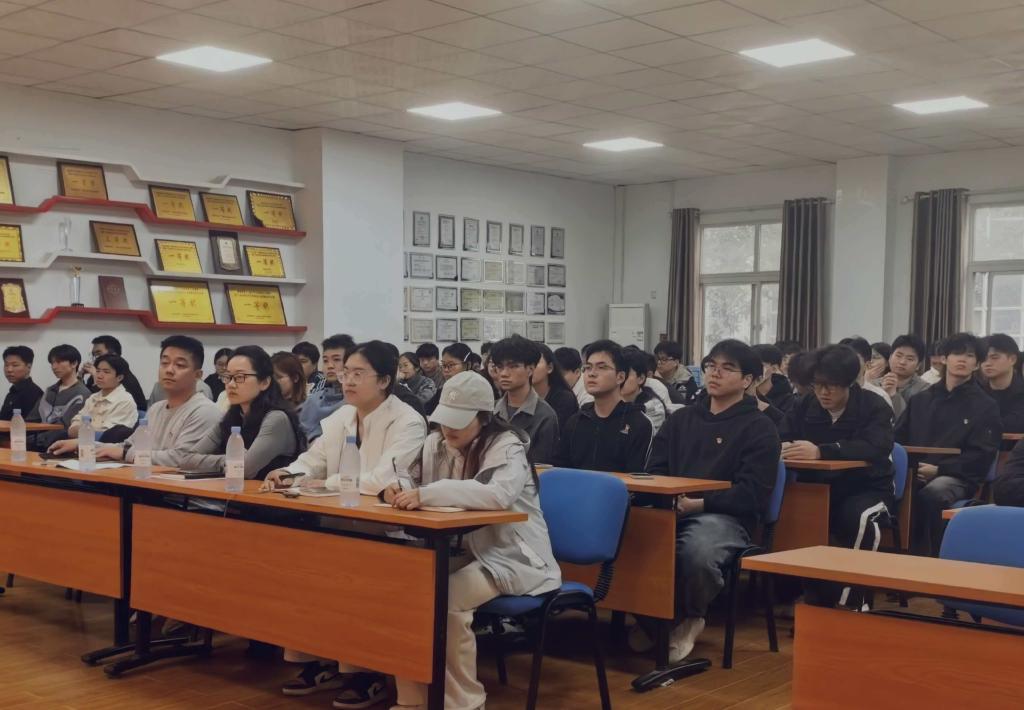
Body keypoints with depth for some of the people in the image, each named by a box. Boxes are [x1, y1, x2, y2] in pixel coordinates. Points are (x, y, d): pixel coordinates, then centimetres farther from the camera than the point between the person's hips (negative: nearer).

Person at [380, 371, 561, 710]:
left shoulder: (507, 447, -18)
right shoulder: (436, 443, 5)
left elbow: (499, 493, -37)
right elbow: (417, 488, 10)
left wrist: (428, 494, -41)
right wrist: (396, 489, -17)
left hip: (511, 557, -7)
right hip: (462, 551, 7)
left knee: (444, 600, -28)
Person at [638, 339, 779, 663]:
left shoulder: (759, 427, 6)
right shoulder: (681, 419, 23)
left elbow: (752, 494, -6)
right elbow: (654, 471, 18)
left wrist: (702, 503, -17)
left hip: (725, 517, -4)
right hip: (670, 510, 4)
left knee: (696, 551, -39)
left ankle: (688, 618, -5)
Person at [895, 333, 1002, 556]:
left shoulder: (986, 406, 9)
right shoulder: (920, 400, 21)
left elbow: (982, 456, -1)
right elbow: (898, 437, 19)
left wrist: (939, 469, -12)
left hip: (958, 477, -3)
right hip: (914, 473, 3)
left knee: (932, 493, -39)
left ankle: (932, 556, -23)